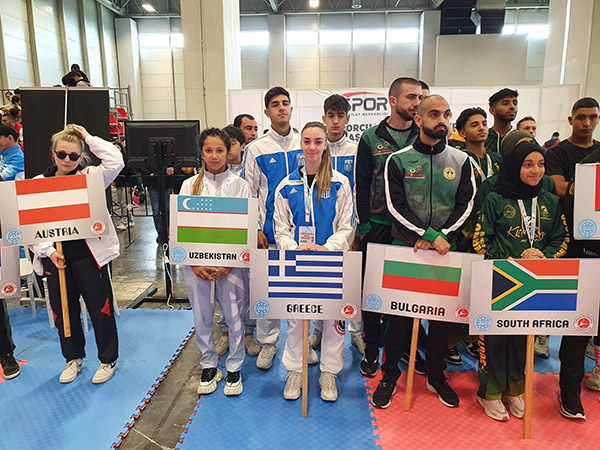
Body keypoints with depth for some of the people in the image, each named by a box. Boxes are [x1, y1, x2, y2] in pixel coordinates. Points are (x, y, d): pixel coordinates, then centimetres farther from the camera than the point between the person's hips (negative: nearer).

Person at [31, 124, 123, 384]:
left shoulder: (90, 177, -1)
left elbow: (115, 161, -18)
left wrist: (89, 138, -8)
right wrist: (48, 251, -8)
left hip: (89, 253, -3)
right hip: (54, 256, 4)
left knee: (100, 308, 4)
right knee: (62, 311, 15)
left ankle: (108, 360, 24)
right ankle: (73, 358, 37)